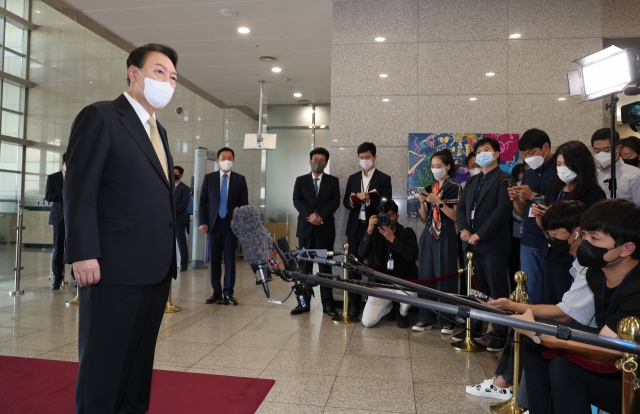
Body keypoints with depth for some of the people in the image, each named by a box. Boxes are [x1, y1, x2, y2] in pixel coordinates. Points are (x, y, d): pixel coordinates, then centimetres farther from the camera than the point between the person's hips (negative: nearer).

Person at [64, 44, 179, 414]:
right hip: (116, 267, -7)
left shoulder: (159, 131, 20)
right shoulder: (100, 117, -3)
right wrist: (84, 254, -18)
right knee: (103, 363, 4)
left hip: (155, 269, 8)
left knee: (140, 359, 16)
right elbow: (79, 190, -11)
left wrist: (170, 257, 13)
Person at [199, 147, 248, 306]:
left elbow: (244, 203, 3)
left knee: (230, 258, 2)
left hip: (232, 223, -1)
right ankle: (217, 292, 13)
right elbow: (203, 201, 5)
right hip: (214, 223, 1)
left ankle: (228, 293, 7)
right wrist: (203, 222, -4)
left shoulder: (240, 179, 5)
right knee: (214, 259, 4)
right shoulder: (209, 178, 7)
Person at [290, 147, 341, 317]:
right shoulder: (301, 180, 10)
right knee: (305, 265, 4)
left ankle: (327, 303, 7)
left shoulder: (333, 181, 8)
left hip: (325, 228, -1)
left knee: (325, 265, 2)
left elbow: (335, 201, -3)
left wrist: (321, 216, -17)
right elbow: (296, 201, -2)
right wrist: (310, 215, -18)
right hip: (305, 227, 1)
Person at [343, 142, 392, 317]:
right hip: (355, 228, 3)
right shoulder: (352, 178, 13)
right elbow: (345, 202, 11)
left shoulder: (384, 179, 1)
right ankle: (354, 305, 10)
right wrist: (352, 201, -11)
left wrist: (368, 200, -22)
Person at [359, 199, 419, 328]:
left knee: (409, 292, -38)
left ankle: (402, 312, 1)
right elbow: (362, 254, -16)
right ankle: (389, 305, 22)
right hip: (381, 283, 2)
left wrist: (393, 239, -28)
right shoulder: (375, 233, 0)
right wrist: (369, 231, -27)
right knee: (367, 322, -13)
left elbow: (413, 256, -22)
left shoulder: (407, 232, -5)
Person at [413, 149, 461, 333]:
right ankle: (425, 318, 12)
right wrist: (423, 203, -3)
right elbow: (424, 219, 13)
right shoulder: (429, 188, 14)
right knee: (426, 276, 4)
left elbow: (456, 216, -11)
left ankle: (447, 321, 5)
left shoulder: (454, 188, -3)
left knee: (445, 276, -4)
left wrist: (438, 202, -17)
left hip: (446, 237, -5)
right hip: (428, 236, 6)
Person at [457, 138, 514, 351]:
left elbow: (503, 209, -14)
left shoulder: (504, 179, -2)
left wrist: (480, 234, -16)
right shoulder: (472, 181, 20)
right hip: (472, 244, 6)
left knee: (497, 290, 0)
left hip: (493, 244, -6)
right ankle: (474, 327, 22)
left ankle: (500, 333, 10)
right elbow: (461, 207, 16)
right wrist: (463, 229, -4)